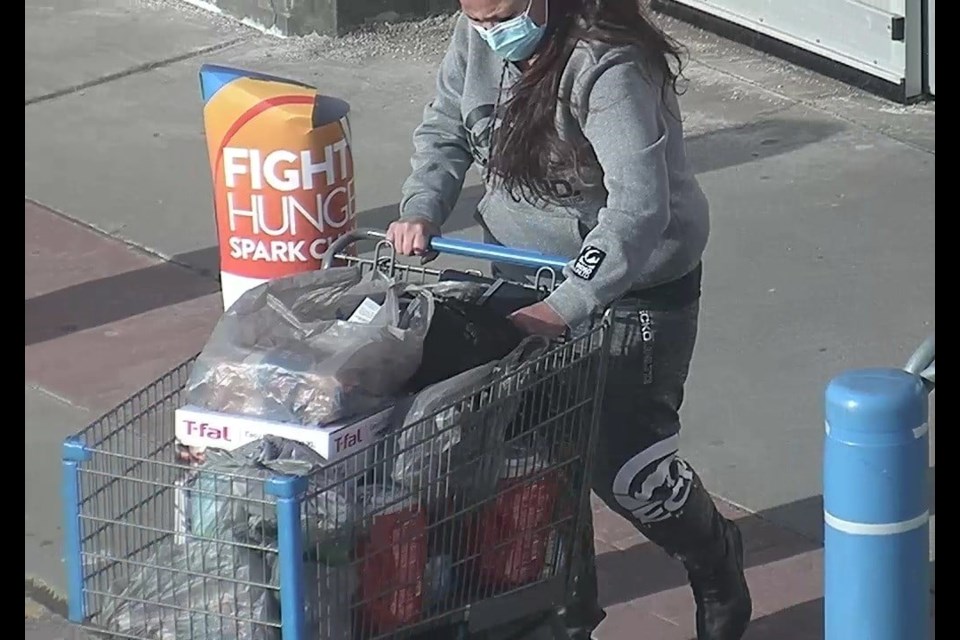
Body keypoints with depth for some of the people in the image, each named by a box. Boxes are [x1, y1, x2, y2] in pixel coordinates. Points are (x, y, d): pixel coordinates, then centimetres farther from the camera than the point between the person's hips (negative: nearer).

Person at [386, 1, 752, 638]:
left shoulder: (609, 66, -30)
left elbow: (638, 207, -37)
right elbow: (445, 130, 8)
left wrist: (565, 307, -44)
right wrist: (422, 211, -11)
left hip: (632, 289, -6)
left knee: (624, 464, -1)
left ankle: (716, 563, 31)